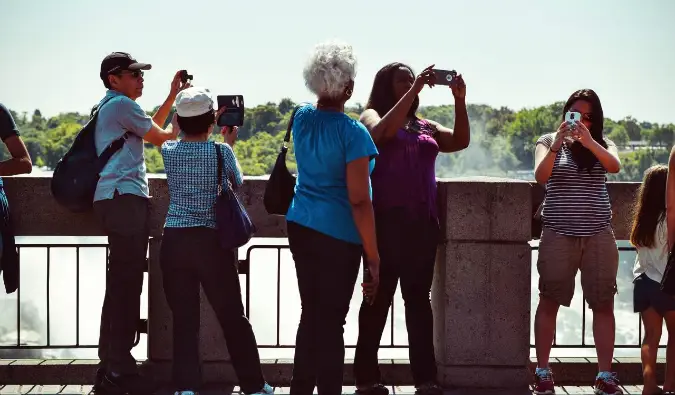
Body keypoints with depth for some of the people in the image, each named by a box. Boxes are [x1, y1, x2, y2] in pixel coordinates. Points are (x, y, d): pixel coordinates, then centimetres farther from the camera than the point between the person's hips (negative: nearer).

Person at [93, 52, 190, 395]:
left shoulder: (109, 106, 23)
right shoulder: (121, 104, -7)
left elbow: (150, 127, 31)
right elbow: (160, 138, -2)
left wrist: (173, 95, 29)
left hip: (117, 199, 11)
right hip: (124, 198, -11)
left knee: (120, 284, 11)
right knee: (127, 284, -11)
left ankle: (110, 367, 14)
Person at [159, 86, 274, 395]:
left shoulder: (169, 151, 2)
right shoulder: (221, 151, -6)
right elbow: (238, 184, 14)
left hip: (174, 242, 2)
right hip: (212, 242, -2)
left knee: (184, 318, 6)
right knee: (233, 317, 8)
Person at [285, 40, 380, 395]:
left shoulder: (302, 118, 3)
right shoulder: (352, 133, -15)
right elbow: (359, 202, -17)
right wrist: (374, 258, -14)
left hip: (301, 227, 7)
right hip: (338, 236, -7)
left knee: (311, 315, 16)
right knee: (331, 322, 1)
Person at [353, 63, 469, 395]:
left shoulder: (425, 126, 18)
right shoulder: (371, 116, 5)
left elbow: (461, 141, 7)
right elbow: (384, 131, -18)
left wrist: (459, 101, -5)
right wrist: (414, 91, -18)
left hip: (422, 222, 5)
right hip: (386, 221, -5)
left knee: (418, 299, 4)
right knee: (379, 298, -1)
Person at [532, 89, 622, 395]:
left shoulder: (602, 144, 7)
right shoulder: (548, 141, 4)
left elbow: (615, 166, -14)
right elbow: (540, 177, -13)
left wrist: (588, 141, -26)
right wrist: (557, 144, -25)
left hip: (599, 235, 2)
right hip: (558, 234, -1)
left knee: (603, 304, 2)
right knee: (549, 302, 2)